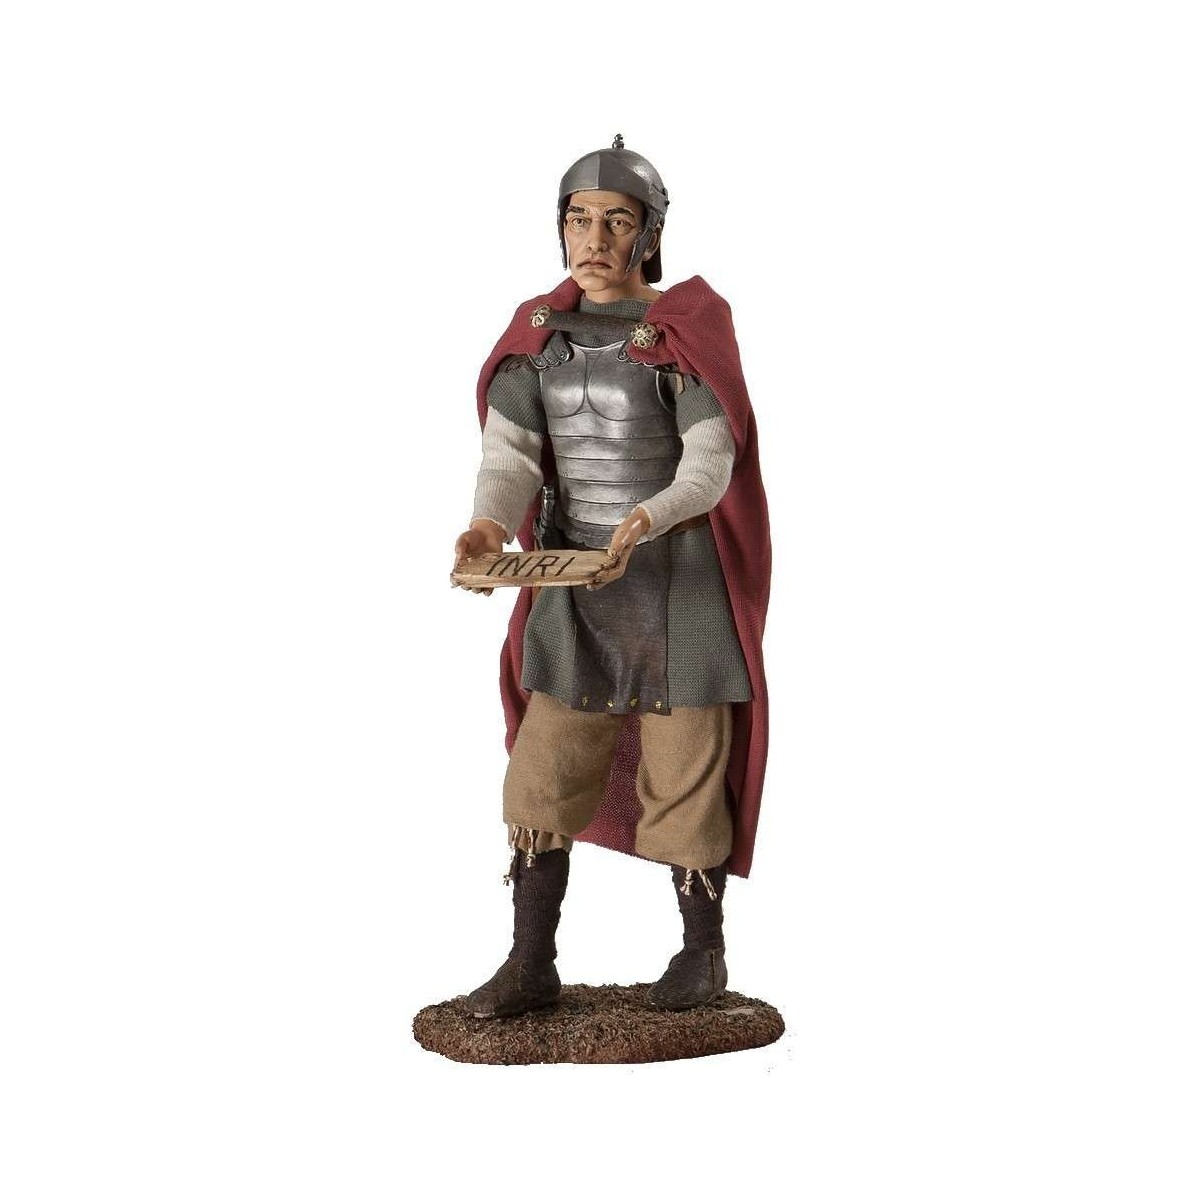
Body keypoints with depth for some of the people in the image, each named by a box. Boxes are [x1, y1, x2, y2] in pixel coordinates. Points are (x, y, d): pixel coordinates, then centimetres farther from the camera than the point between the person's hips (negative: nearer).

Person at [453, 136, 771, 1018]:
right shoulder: (539, 333, 5)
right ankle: (531, 965, 11)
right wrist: (490, 524, -26)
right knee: (543, 773, 3)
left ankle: (704, 951, 19)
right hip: (574, 583, 4)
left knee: (684, 772, 2)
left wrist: (647, 522, -33)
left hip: (679, 578, -4)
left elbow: (710, 466, -14)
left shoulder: (684, 331, -7)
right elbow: (508, 455, -4)